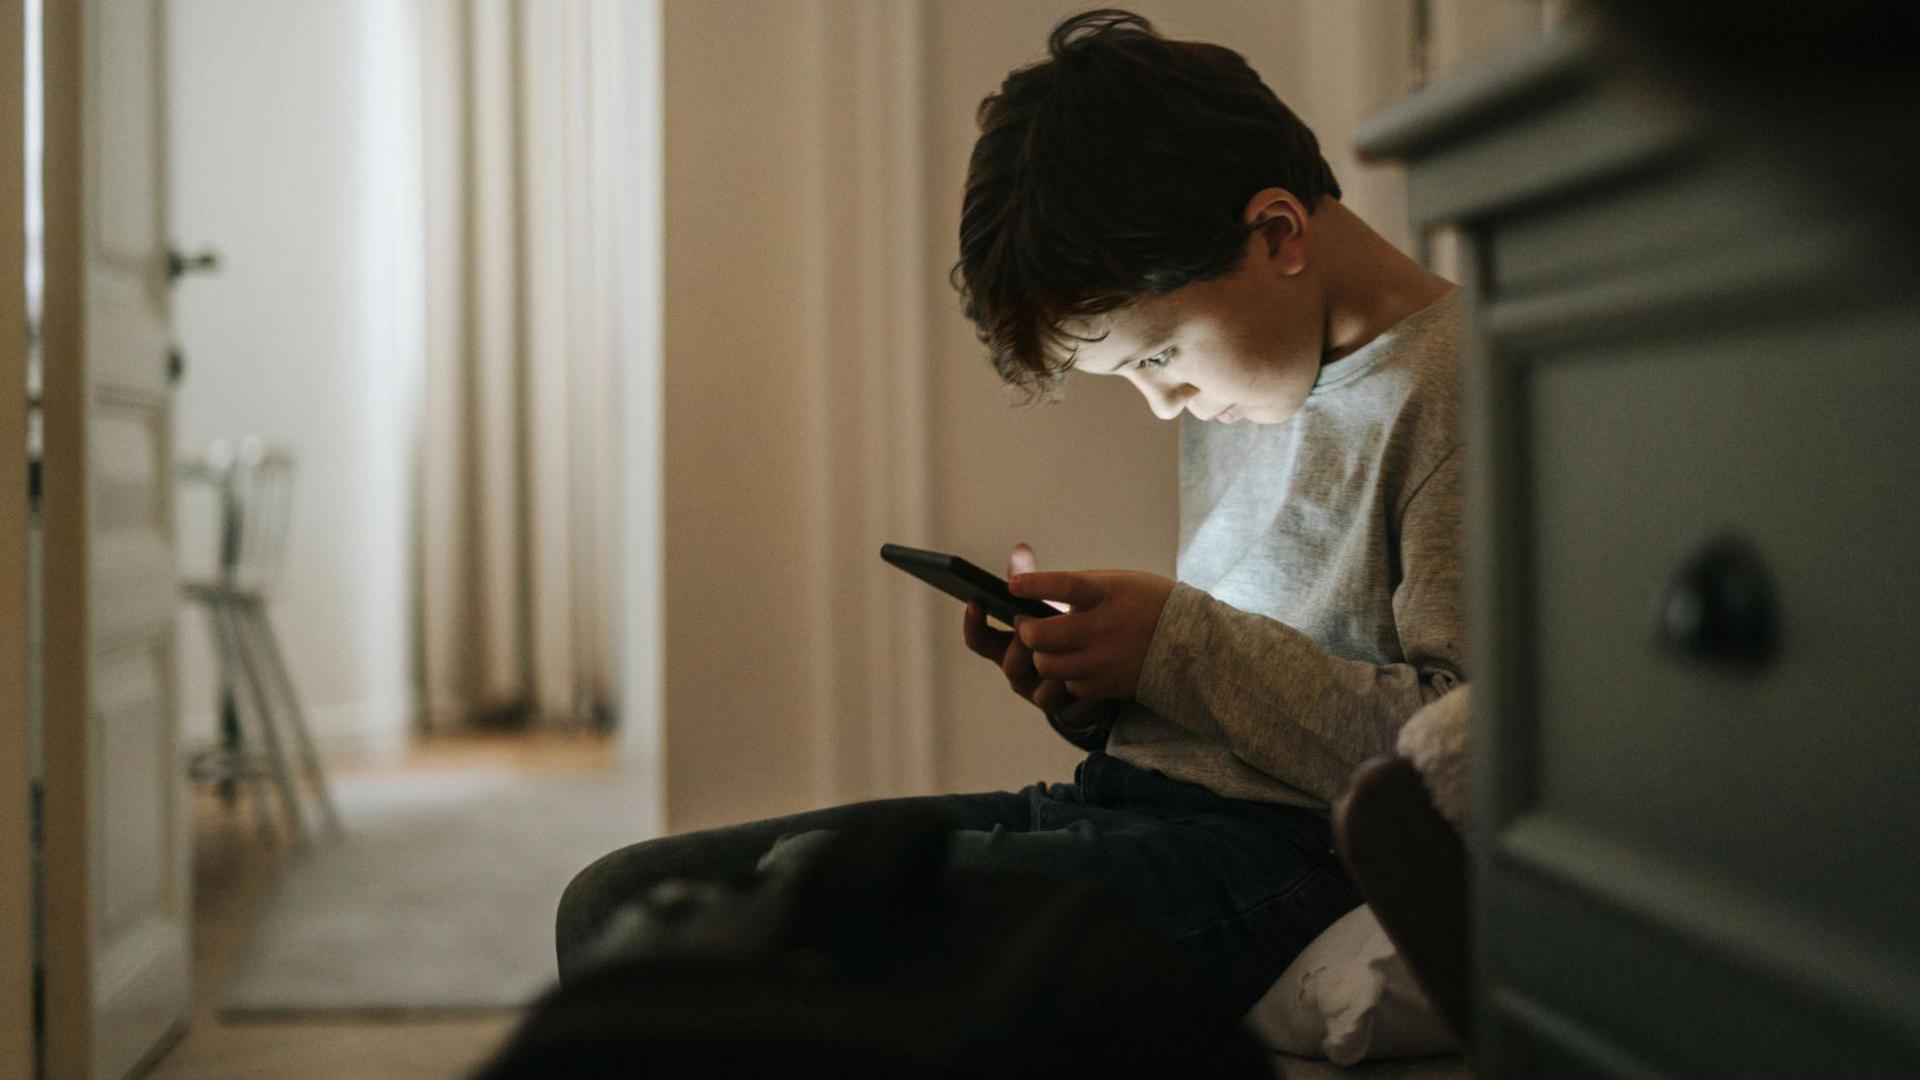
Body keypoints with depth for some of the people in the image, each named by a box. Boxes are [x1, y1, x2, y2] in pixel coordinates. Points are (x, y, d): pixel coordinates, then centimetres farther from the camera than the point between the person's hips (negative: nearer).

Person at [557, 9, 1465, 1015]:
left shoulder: (1449, 386, -9)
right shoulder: (1230, 385, 20)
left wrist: (1178, 644, -16)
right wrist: (1091, 687, 4)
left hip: (1281, 856, -9)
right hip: (1121, 802, 9)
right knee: (618, 899, -1)